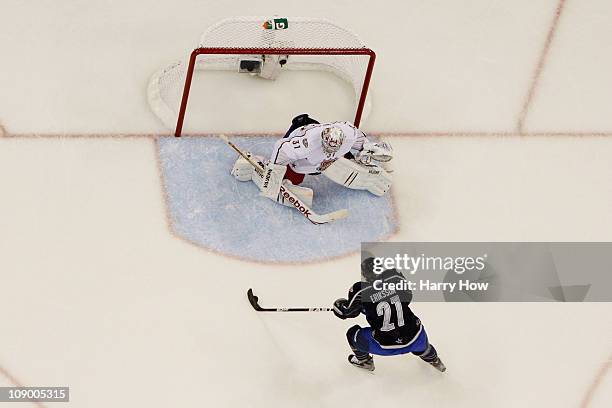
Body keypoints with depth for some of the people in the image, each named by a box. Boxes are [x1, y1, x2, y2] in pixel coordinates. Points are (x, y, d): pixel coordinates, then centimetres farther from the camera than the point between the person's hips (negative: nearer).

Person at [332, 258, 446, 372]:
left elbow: (345, 312, 0)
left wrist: (338, 304, 21)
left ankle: (364, 361, 45)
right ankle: (432, 358, 63)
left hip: (387, 347, -3)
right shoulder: (395, 275, -6)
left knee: (353, 334, 21)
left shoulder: (360, 291, -15)